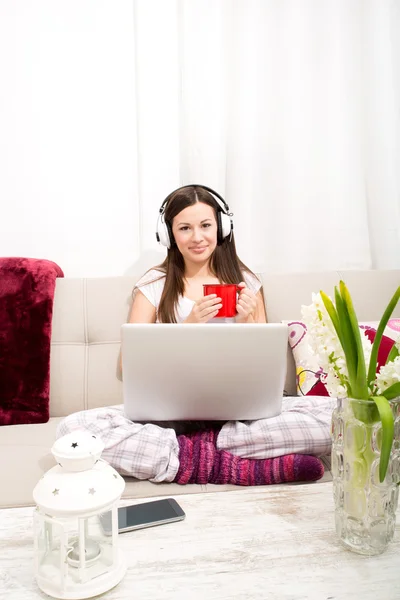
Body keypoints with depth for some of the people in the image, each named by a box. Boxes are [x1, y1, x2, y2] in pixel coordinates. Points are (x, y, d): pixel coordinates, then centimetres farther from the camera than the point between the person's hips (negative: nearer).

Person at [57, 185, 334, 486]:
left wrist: (246, 323, -7)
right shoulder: (153, 284, 6)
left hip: (239, 409, 1)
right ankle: (237, 467, -25)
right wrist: (188, 325, -13)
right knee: (74, 427, -27)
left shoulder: (245, 281, 10)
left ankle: (194, 451, -19)